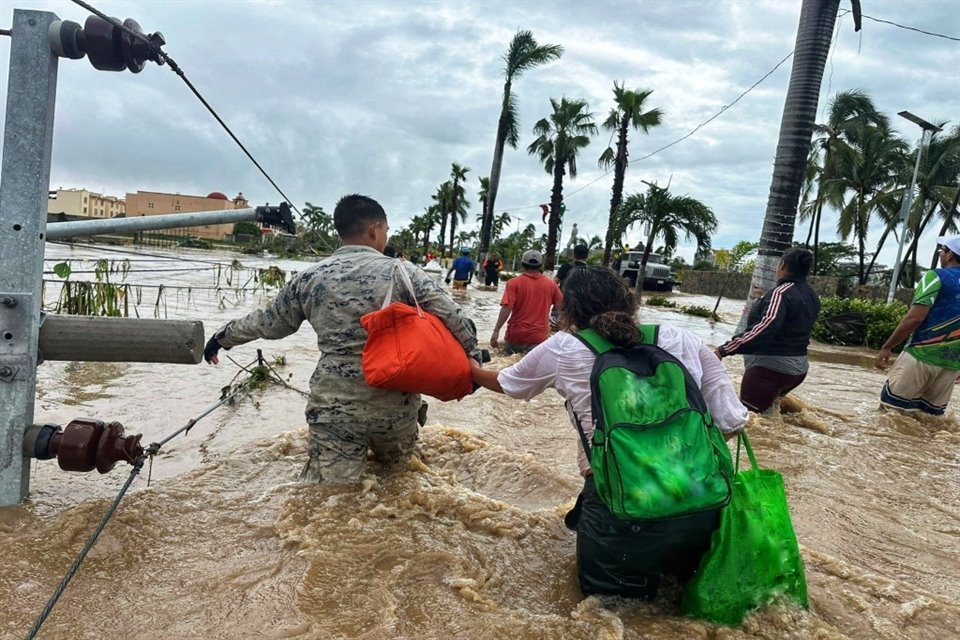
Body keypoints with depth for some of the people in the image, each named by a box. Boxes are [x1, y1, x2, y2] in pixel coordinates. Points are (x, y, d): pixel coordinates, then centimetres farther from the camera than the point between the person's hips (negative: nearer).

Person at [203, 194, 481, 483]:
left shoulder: (310, 278, 0)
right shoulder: (402, 272, -6)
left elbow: (269, 322, 14)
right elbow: (453, 319, -8)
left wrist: (224, 336, 32)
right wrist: (473, 356, 9)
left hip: (334, 407, 0)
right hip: (395, 404, 0)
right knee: (394, 459, 29)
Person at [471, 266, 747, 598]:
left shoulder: (563, 349, 5)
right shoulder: (682, 339, 7)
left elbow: (505, 382, 24)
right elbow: (731, 422, 5)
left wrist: (474, 373, 47)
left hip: (621, 508, -3)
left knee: (598, 584, 28)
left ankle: (634, 578, 6)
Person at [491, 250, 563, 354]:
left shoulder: (514, 283, -7)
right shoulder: (551, 284, 2)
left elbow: (507, 308, -16)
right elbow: (561, 307, 9)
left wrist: (496, 331, -13)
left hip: (516, 335, -1)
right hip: (539, 336, 1)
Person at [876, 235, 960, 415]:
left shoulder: (936, 277, -5)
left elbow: (914, 318, -15)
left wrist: (887, 347, -9)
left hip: (922, 355, -6)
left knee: (891, 405, -3)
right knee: (931, 412, 10)